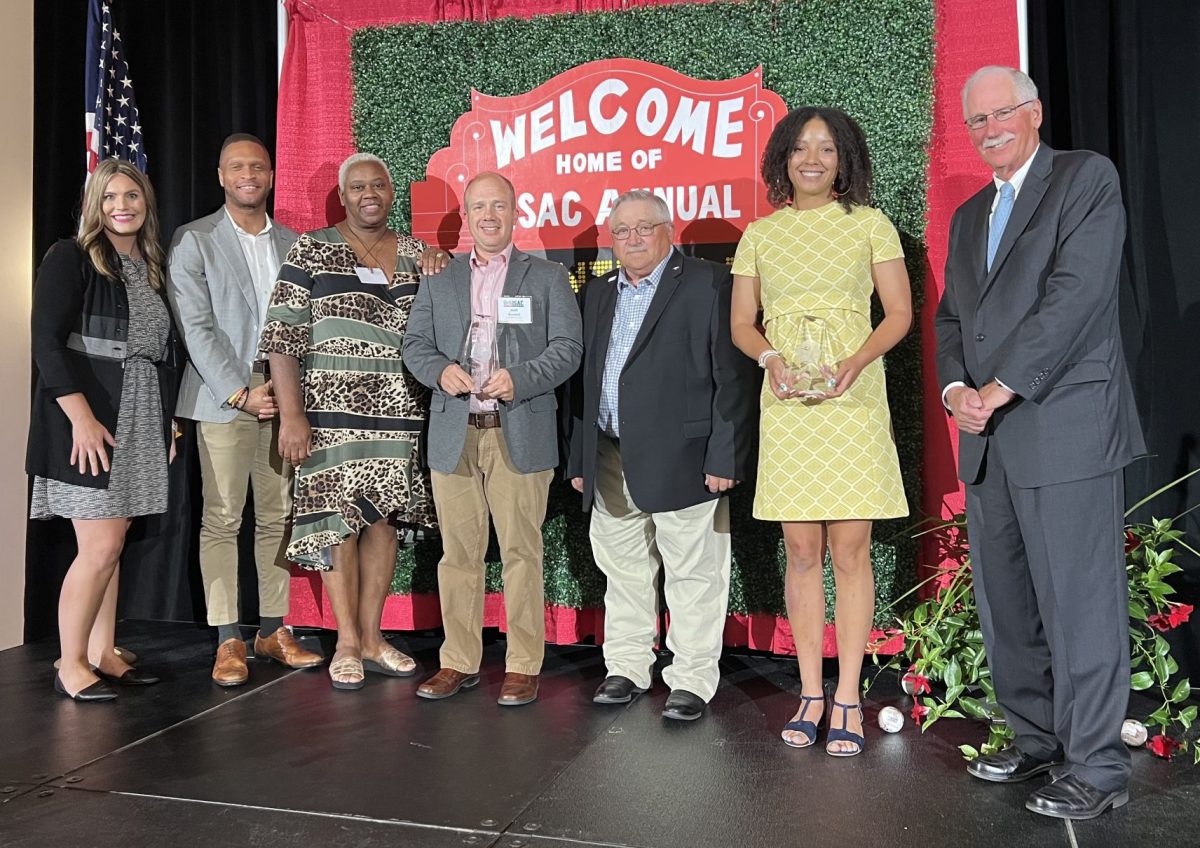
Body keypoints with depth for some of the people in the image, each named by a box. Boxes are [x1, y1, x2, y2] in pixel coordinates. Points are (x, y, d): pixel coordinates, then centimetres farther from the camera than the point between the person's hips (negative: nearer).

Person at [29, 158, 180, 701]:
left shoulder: (151, 269, 15)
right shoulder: (70, 258, -3)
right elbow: (48, 342, -11)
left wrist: (168, 418, 12)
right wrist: (82, 418, -18)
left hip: (139, 424, 6)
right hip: (88, 422, -6)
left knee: (111, 544, 9)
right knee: (101, 546, -7)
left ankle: (101, 654, 18)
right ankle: (70, 666, 7)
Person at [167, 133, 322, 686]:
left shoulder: (292, 243, 15)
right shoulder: (194, 241, 4)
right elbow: (196, 327, -5)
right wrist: (239, 393, -11)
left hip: (283, 395, 4)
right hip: (224, 396, -3)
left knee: (277, 516, 6)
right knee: (221, 518, -3)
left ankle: (273, 630, 15)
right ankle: (228, 640, 5)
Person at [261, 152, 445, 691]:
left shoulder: (416, 255, 11)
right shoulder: (311, 250, 0)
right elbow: (282, 337, -5)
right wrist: (290, 415, -11)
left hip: (400, 416, 4)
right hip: (333, 413, -3)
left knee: (383, 519, 9)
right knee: (338, 520, 1)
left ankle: (372, 636, 22)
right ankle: (347, 642, 15)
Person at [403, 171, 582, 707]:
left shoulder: (547, 278, 9)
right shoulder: (439, 281, 18)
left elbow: (567, 348, 0)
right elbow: (414, 345, 13)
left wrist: (518, 378, -17)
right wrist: (441, 371, -10)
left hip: (520, 435, -2)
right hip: (453, 435, 3)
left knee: (521, 551, 0)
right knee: (458, 552, 7)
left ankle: (523, 666, 11)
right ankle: (459, 662, 19)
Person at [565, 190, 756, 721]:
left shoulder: (709, 284, -3)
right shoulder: (598, 294, 16)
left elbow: (733, 377, -9)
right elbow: (582, 381, 16)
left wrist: (725, 457, -14)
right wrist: (579, 459, 12)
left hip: (682, 460, -6)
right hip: (610, 462, 6)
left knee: (693, 576, 3)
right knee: (622, 570, 15)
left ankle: (692, 681, 17)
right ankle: (626, 669, 30)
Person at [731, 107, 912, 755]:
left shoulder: (870, 224, 7)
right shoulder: (760, 234, 12)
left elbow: (900, 313, 4)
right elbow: (740, 322, 10)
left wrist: (855, 363, -13)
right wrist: (771, 358, -11)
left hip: (852, 398, -1)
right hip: (786, 403, 2)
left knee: (850, 549, -1)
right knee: (801, 551, 5)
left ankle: (847, 698, 9)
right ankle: (811, 693, 15)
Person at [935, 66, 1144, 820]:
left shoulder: (1086, 177, 0)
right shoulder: (970, 215, 21)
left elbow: (1077, 292, -13)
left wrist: (1002, 387, -14)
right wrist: (955, 388, -2)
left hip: (1064, 428, -7)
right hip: (988, 441, 7)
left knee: (1078, 603, -2)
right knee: (1005, 605, 12)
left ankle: (1097, 768, 11)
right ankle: (1036, 740, 26)